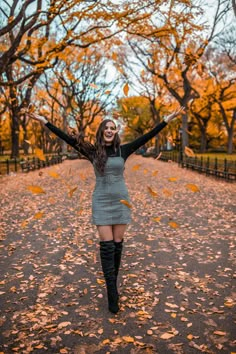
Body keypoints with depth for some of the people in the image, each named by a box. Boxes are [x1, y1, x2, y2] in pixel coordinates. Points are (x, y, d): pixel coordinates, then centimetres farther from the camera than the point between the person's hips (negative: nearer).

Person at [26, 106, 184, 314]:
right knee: (106, 245, -6)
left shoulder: (123, 150, 2)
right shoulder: (92, 151, -1)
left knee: (117, 244, 7)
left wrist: (168, 119, 2)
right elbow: (67, 138, -3)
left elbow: (147, 137, 2)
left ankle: (113, 284, 24)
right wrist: (44, 121, -5)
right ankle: (112, 292, -2)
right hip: (101, 202, -1)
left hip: (121, 200, 2)